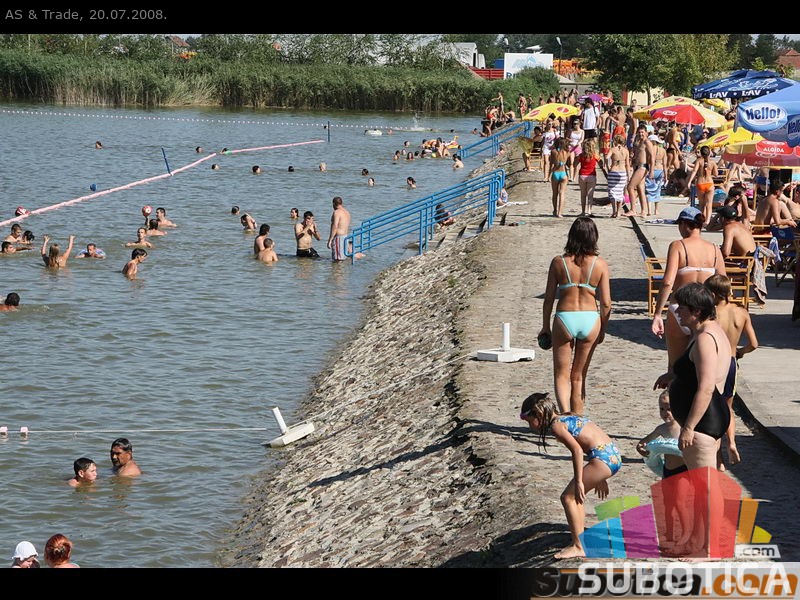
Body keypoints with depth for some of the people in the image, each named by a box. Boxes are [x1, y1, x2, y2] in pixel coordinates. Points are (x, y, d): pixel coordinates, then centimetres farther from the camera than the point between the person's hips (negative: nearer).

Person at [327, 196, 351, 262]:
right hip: (345, 236, 9)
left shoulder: (337, 212, -14)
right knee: (343, 259, 11)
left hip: (338, 237, -9)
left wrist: (330, 240, -20)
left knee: (338, 260, -11)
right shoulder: (347, 212, 14)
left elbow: (335, 227, -21)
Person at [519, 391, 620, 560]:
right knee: (575, 496, 21)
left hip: (603, 457, -9)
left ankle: (578, 547, 0)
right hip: (612, 454, 9)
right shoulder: (567, 418, 21)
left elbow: (577, 450, -18)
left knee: (568, 497, -2)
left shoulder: (556, 425, -6)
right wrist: (599, 478, 29)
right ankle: (580, 537, 27)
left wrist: (579, 482, -16)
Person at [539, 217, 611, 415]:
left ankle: (566, 414, -12)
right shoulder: (600, 264, -5)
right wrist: (603, 329, 11)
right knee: (578, 376, 15)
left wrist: (545, 326, 12)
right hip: (590, 319, 1)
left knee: (561, 374, 10)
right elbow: (606, 303, -4)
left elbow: (549, 299, 0)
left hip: (564, 319, -1)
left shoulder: (558, 262, -5)